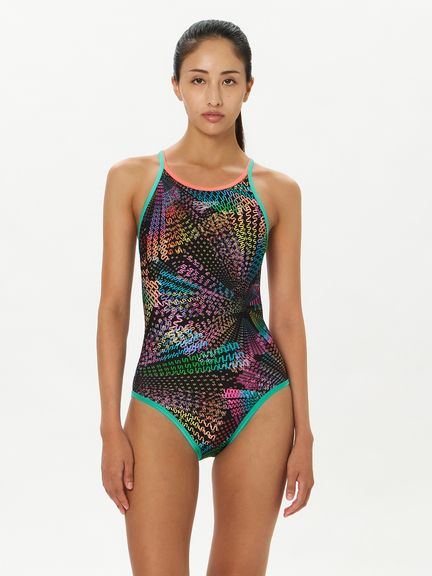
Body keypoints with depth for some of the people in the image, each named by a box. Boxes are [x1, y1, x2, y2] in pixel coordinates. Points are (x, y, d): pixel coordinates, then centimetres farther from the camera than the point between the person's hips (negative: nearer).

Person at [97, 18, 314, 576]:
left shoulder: (277, 191, 5)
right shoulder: (132, 178, 2)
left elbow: (287, 316, 6)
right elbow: (113, 306, 0)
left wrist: (303, 432, 3)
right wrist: (111, 427, -5)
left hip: (259, 402, 1)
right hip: (164, 402, -1)